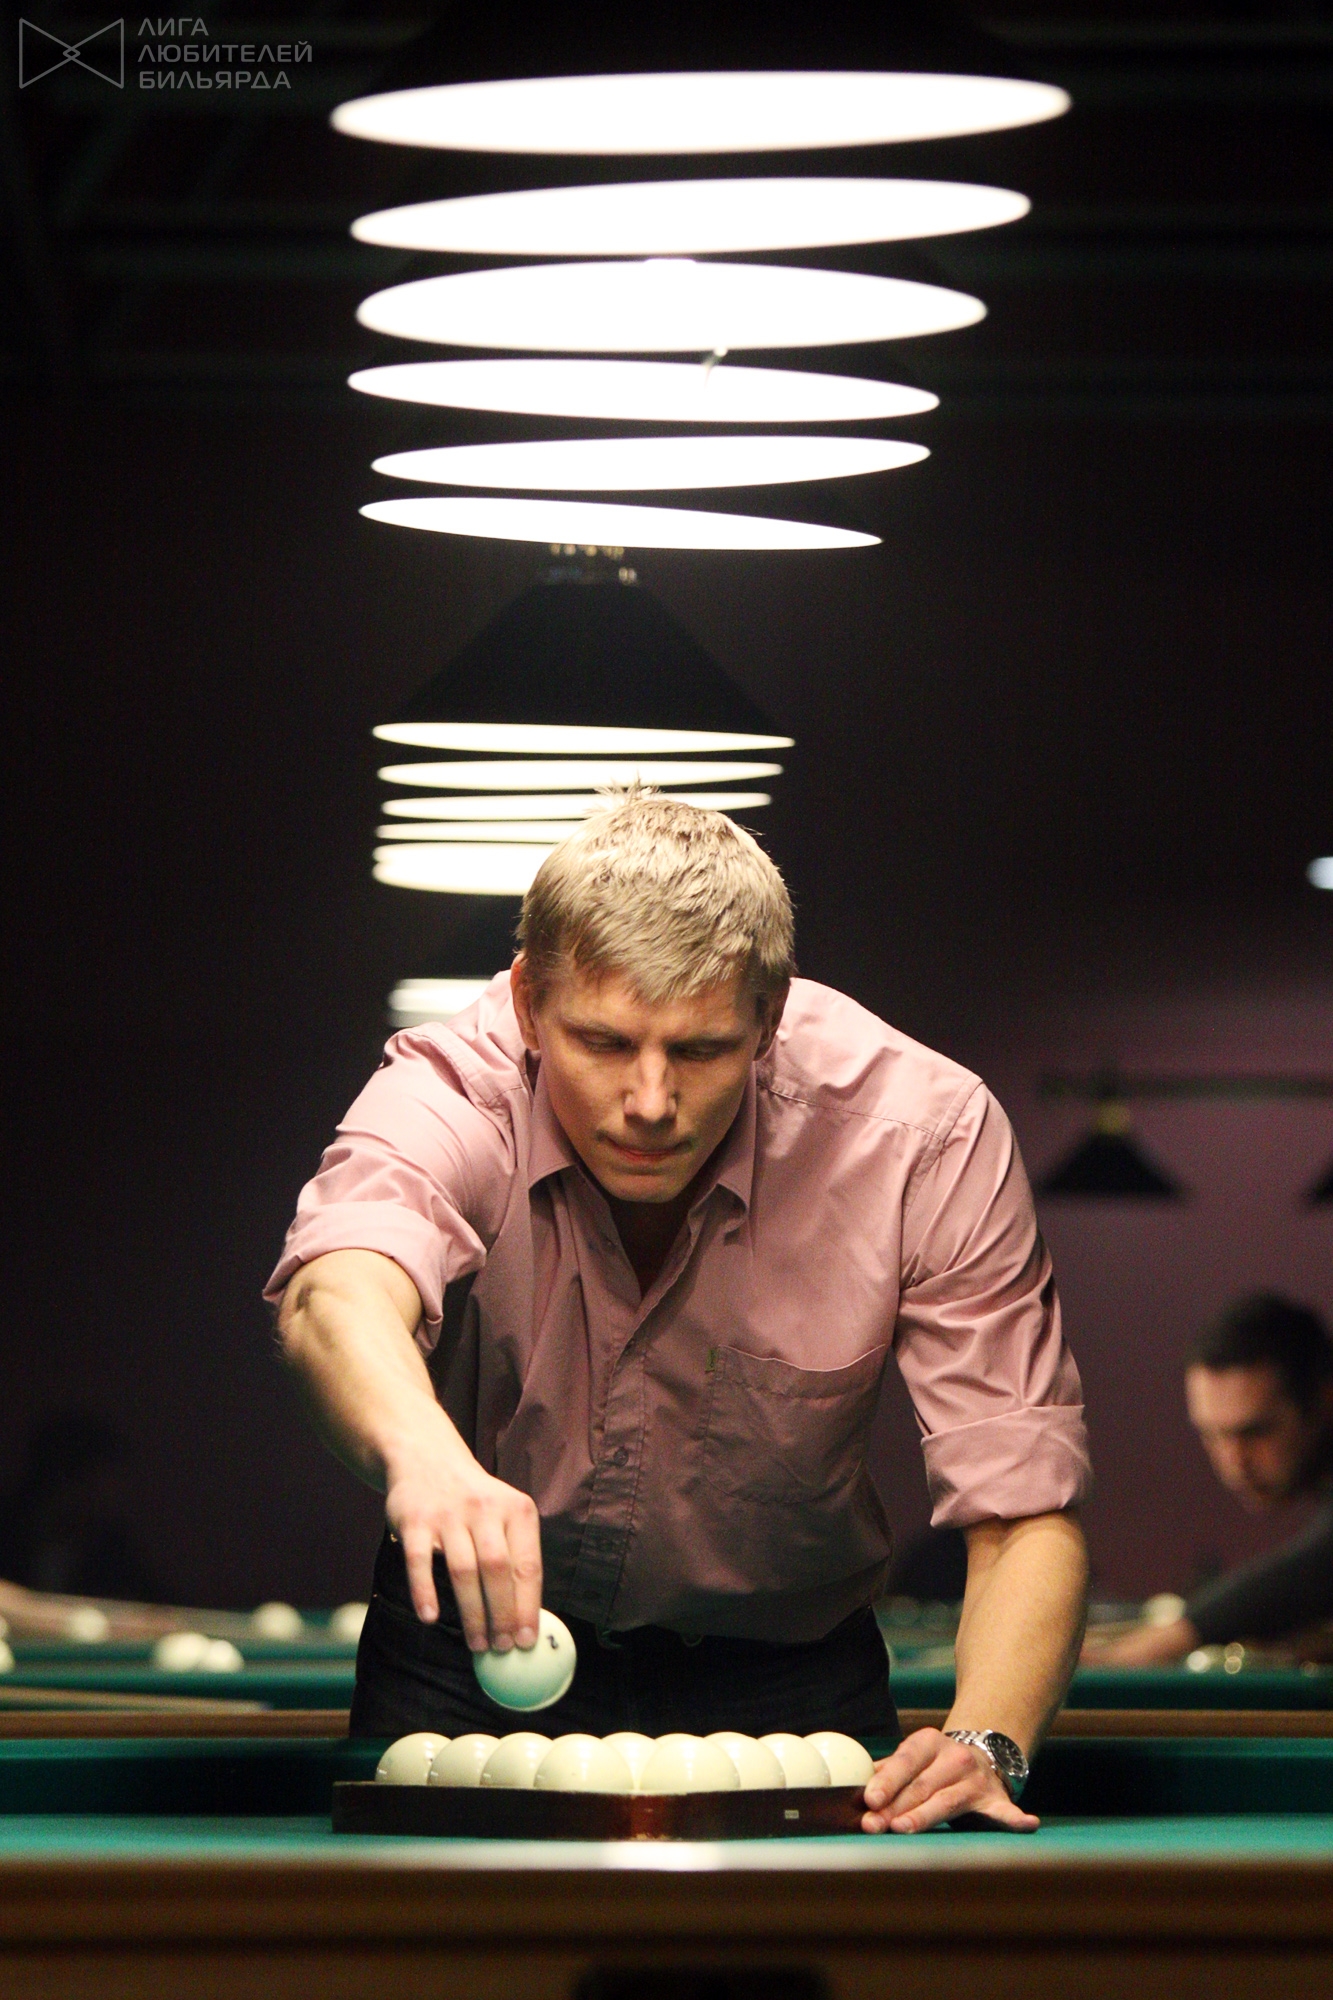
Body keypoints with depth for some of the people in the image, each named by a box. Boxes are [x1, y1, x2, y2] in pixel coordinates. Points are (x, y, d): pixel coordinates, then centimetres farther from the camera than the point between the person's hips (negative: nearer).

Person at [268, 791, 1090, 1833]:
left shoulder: (927, 1132, -21)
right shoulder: (446, 1094, -24)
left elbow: (1025, 1513, -21)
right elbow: (339, 1294, -46)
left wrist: (986, 1747, -40)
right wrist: (425, 1454, -69)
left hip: (780, 1669, 1)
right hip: (475, 1646, -1)